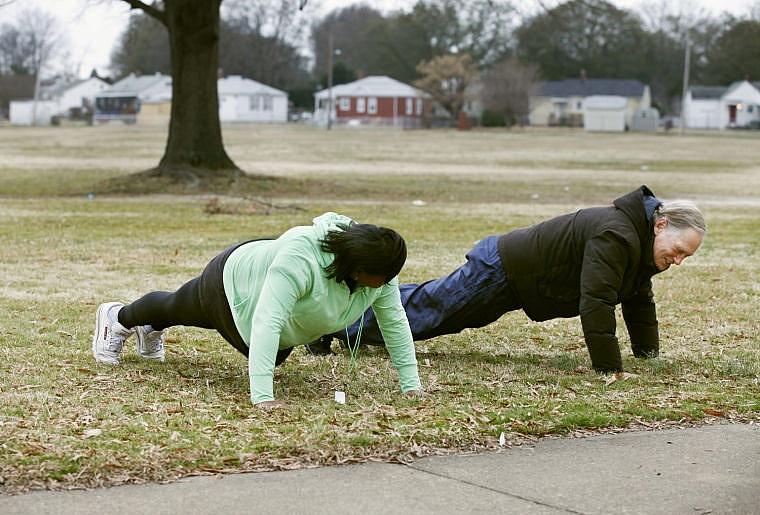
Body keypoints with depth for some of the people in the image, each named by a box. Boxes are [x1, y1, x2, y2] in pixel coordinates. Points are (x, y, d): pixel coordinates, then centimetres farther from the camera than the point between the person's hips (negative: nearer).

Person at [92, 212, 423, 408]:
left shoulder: (378, 268, -26)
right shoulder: (301, 256, -46)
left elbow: (394, 322, -15)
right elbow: (266, 321, -51)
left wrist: (411, 384, -18)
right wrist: (261, 395, -55)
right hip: (235, 284, -6)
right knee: (176, 307, 24)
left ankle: (151, 328, 61)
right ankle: (118, 318, 55)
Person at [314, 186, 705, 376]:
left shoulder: (644, 244, 3)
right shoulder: (615, 236, -30)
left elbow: (639, 299, 18)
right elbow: (596, 302, -35)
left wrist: (648, 352, 16)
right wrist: (609, 367, -32)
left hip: (513, 274, 9)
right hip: (500, 271, -9)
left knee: (431, 303, 23)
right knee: (421, 314, -1)